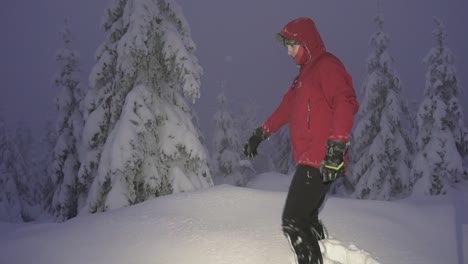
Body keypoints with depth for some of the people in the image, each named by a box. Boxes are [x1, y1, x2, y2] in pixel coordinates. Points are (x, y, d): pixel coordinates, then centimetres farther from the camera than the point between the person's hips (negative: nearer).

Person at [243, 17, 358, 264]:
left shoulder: (327, 66, -8)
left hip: (321, 162, -10)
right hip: (309, 161, 10)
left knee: (293, 222, -11)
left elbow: (345, 103, -22)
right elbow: (286, 109, 30)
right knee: (306, 220, 15)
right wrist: (260, 134, 32)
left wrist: (337, 147, -30)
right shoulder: (305, 73, 22)